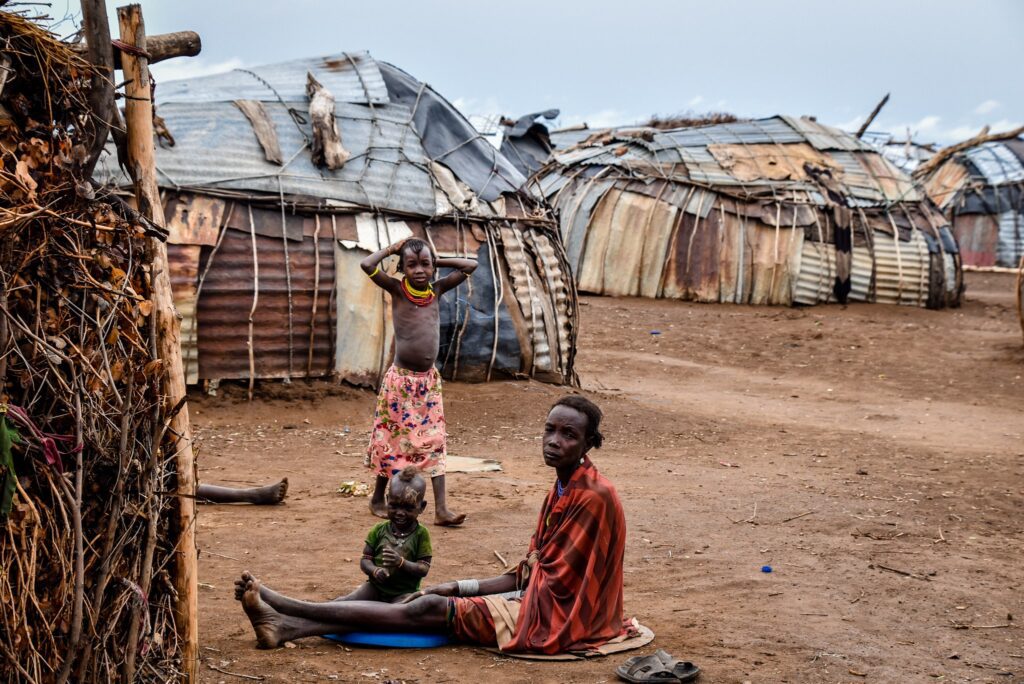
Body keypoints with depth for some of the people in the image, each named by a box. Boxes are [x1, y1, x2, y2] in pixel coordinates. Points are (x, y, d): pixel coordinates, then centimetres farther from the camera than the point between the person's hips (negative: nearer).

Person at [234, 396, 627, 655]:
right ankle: (289, 626, -12)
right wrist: (459, 587, 4)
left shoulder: (594, 497, -18)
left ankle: (284, 610, -12)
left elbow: (555, 582, -17)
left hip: (553, 617, -8)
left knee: (429, 608, -14)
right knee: (431, 603, -5)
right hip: (536, 599, 8)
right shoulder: (562, 492, 13)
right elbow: (529, 576, 12)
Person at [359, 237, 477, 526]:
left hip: (429, 381, 4)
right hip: (400, 380, -4)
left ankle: (441, 509, -2)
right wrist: (392, 249, -7)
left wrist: (435, 260, 7)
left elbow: (470, 265, 9)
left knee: (434, 443, 0)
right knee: (392, 439, 7)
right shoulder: (397, 289, -6)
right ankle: (378, 497, 25)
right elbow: (367, 265, -22)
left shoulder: (436, 290, 6)